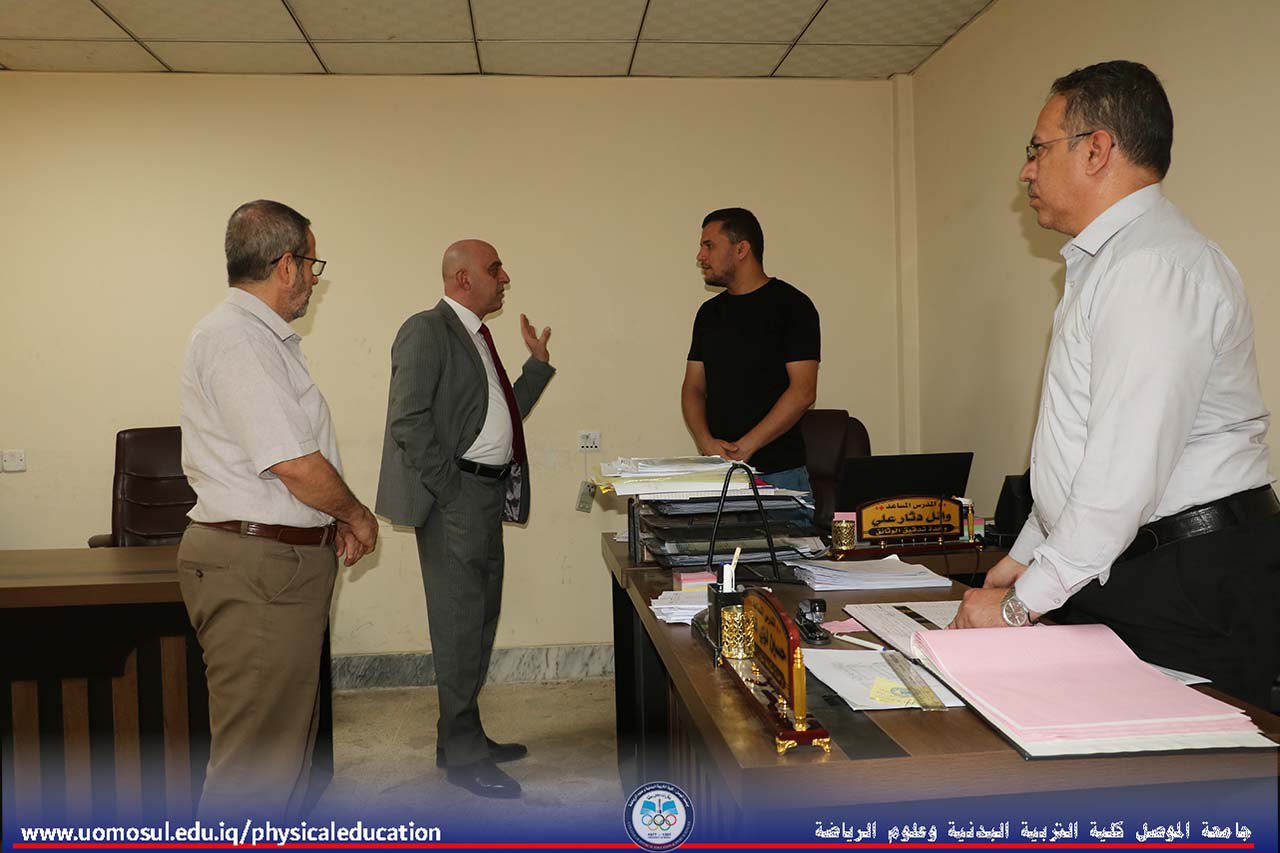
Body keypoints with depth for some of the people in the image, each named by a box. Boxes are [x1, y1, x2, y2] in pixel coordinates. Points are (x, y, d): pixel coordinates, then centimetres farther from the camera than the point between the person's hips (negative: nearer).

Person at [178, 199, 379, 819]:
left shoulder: (262, 336, 16)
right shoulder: (235, 338, -17)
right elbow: (295, 465, -23)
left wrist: (333, 522, 10)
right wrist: (357, 516, -6)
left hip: (279, 562, 11)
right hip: (257, 567, -11)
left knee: (288, 737, 20)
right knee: (257, 754, -4)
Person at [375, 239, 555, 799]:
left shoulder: (476, 336, 18)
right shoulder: (427, 331, -11)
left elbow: (503, 416, 19)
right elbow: (409, 421, -18)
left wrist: (537, 362, 14)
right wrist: (449, 489, -17)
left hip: (487, 495, 10)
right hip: (455, 497, -10)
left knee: (480, 616, 16)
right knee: (460, 621, -3)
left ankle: (463, 737, 30)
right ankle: (462, 755, 9)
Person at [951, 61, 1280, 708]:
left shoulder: (1155, 265, -18)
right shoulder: (1106, 262, 17)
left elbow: (1128, 472, -25)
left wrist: (1021, 604, -18)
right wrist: (1024, 558, 16)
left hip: (1191, 592, -9)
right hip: (1108, 576, 9)